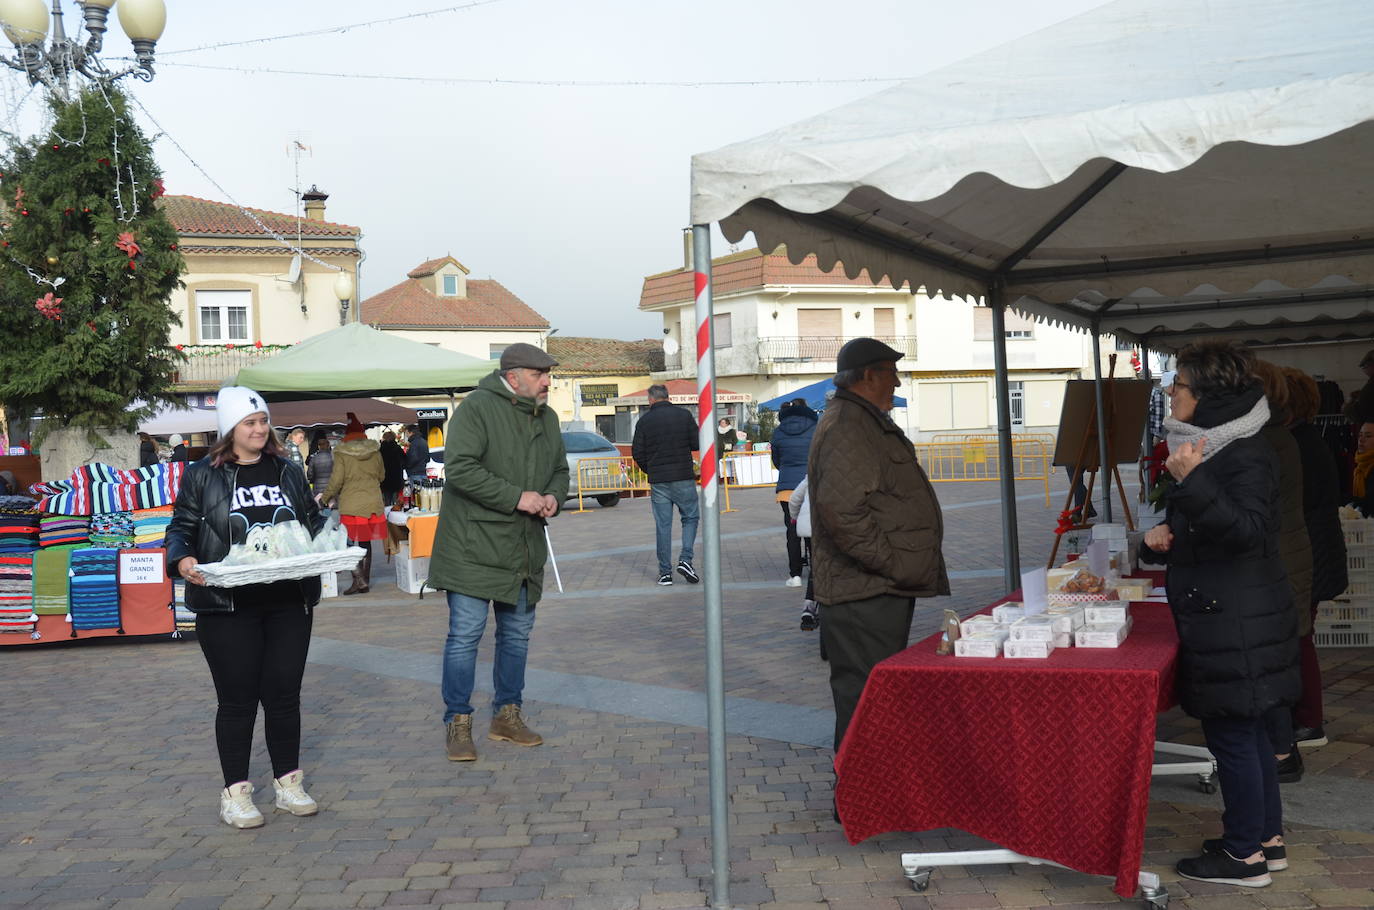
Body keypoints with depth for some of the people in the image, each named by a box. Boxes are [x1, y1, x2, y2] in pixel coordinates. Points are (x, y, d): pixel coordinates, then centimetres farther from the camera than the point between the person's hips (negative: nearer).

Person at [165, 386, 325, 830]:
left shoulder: (288, 471, 12)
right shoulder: (202, 475, 1)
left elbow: (312, 520, 19)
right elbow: (181, 527, 1)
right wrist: (183, 560, -19)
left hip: (288, 603, 3)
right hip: (227, 608, -3)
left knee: (284, 694, 8)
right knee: (237, 700, 2)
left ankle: (288, 783, 20)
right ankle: (235, 791, 14)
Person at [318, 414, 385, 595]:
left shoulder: (341, 453, -6)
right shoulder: (375, 451, 5)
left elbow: (336, 480, -6)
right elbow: (381, 476, 14)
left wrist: (325, 497, 8)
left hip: (351, 504, -4)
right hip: (373, 502, 4)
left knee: (353, 542, 2)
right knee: (366, 543, 11)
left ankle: (359, 579, -10)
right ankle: (365, 581, 17)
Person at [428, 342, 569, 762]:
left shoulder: (547, 417, 12)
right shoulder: (476, 408, -12)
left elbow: (560, 469, 23)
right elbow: (460, 469, -21)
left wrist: (553, 496, -1)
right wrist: (516, 498, -22)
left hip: (524, 550, 7)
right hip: (474, 549, -7)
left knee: (517, 634, 14)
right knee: (465, 634, -4)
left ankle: (506, 714, 27)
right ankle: (457, 723, 7)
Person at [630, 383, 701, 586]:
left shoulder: (644, 420, 2)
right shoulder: (684, 415, -1)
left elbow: (637, 453, 1)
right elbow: (697, 444, -2)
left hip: (658, 481, 1)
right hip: (683, 478, -1)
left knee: (662, 525, 5)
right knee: (690, 517, 13)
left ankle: (665, 572, 6)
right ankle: (685, 560, -3)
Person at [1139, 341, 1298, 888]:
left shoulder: (1246, 453, -17)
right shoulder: (1208, 446, 13)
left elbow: (1247, 531, -28)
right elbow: (1191, 530, 23)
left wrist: (1192, 481, -34)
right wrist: (1160, 537, 2)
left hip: (1237, 624, -10)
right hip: (1217, 615, 10)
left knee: (1231, 735, -1)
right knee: (1246, 732, 17)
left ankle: (1245, 856, 11)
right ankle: (1267, 839, 29)